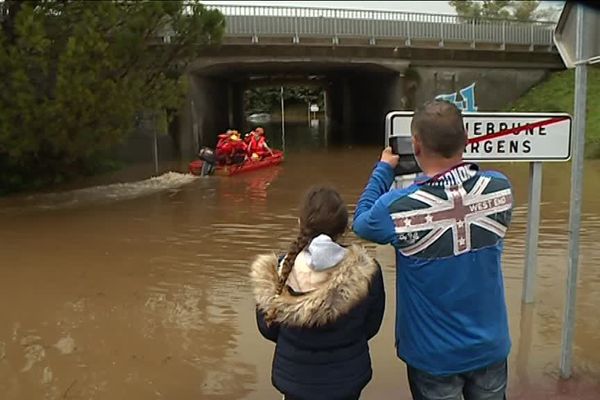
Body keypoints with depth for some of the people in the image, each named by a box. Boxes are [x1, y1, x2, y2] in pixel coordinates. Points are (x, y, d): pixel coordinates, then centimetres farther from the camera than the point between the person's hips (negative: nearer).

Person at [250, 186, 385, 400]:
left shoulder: (279, 273, -22)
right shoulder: (366, 273, -22)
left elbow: (268, 330, -6)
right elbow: (370, 327, -6)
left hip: (295, 378, 0)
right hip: (348, 377, 1)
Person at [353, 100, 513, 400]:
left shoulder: (396, 208, -26)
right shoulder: (499, 187, -17)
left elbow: (361, 223, -3)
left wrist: (384, 170, 5)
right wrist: (453, 169, 8)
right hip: (491, 346, 3)